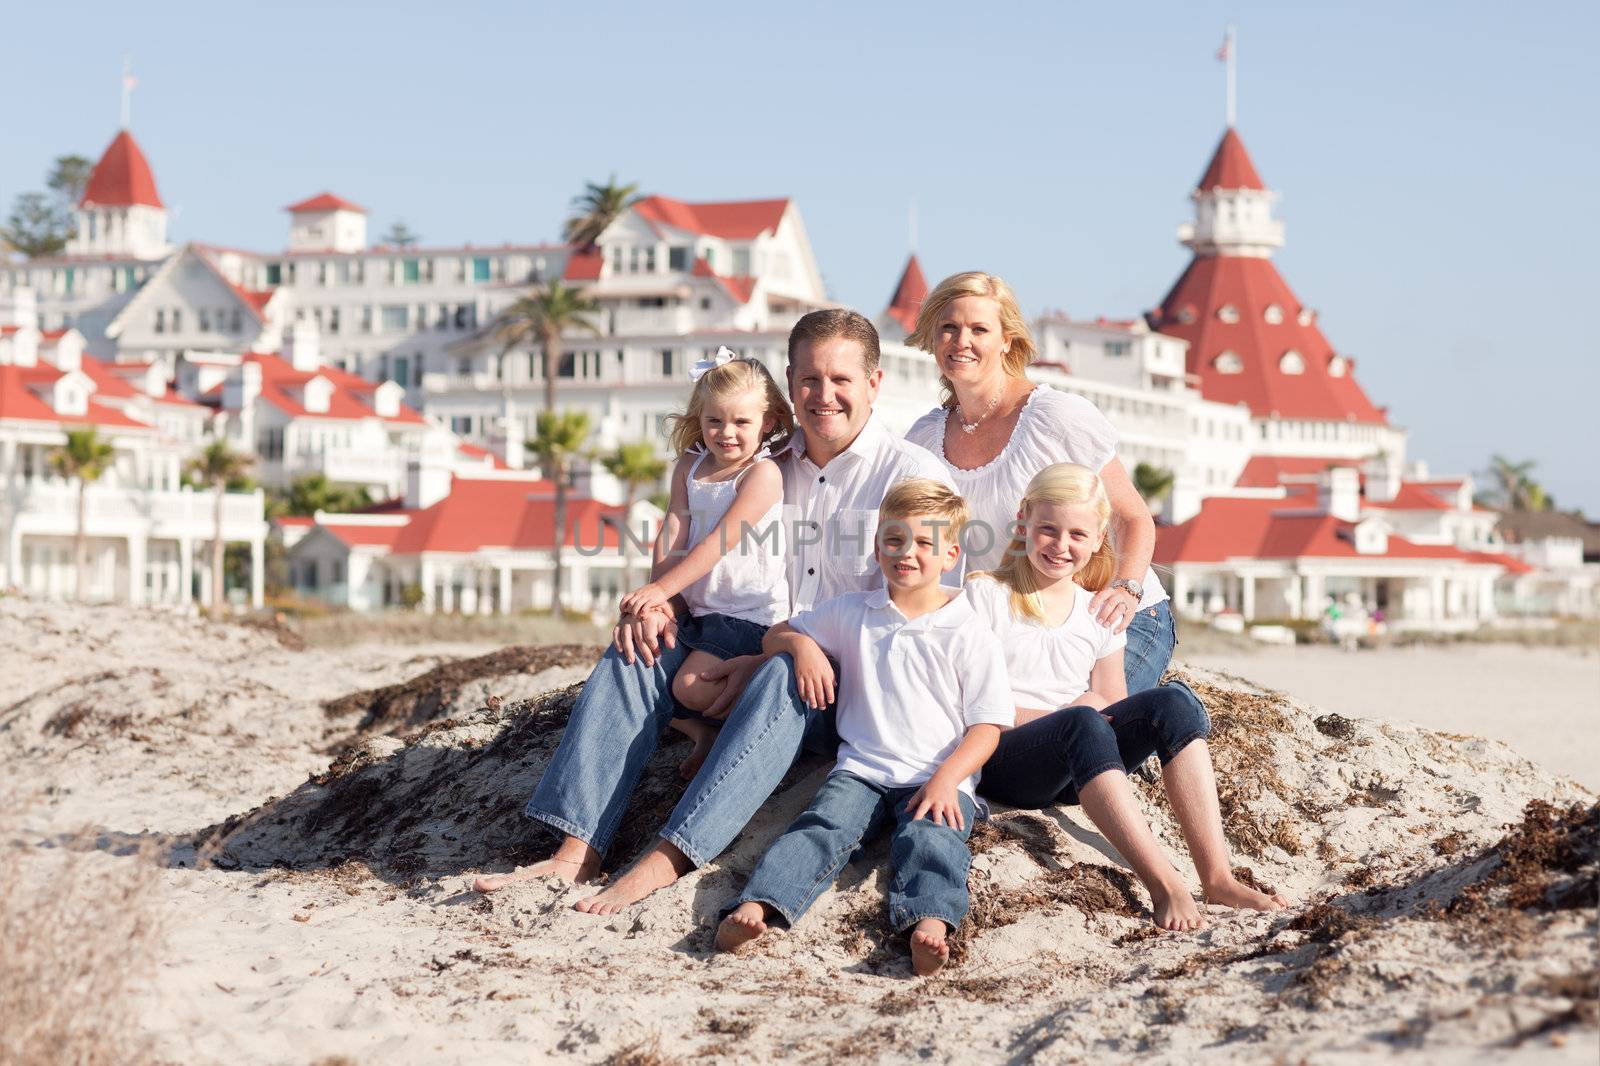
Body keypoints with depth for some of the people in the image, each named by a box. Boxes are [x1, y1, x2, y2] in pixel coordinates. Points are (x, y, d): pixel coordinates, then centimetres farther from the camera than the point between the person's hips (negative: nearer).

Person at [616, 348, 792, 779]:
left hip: (749, 613, -8)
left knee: (691, 687, -20)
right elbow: (672, 535, -1)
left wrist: (663, 588, -21)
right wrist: (655, 598, -14)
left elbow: (722, 540, -18)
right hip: (697, 609, 8)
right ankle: (702, 731, 17)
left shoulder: (763, 473, -12)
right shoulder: (689, 467, 8)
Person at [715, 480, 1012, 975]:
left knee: (930, 839, -33)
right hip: (861, 770, 2)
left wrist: (946, 778, -15)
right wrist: (802, 645, 2)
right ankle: (756, 907, -50)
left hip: (939, 780, -2)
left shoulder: (971, 636, 6)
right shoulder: (852, 614, 16)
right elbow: (776, 634, 27)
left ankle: (930, 924, -60)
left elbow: (987, 725, 2)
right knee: (822, 827, -27)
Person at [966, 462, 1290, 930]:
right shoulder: (985, 594, 4)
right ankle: (1163, 884, -45)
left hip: (1077, 769, 5)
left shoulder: (1100, 613, 18)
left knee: (1174, 700, -22)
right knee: (1082, 723, -37)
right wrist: (1060, 716, -13)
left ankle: (1217, 876, -33)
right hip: (1001, 761, -5)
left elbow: (1112, 707, 17)